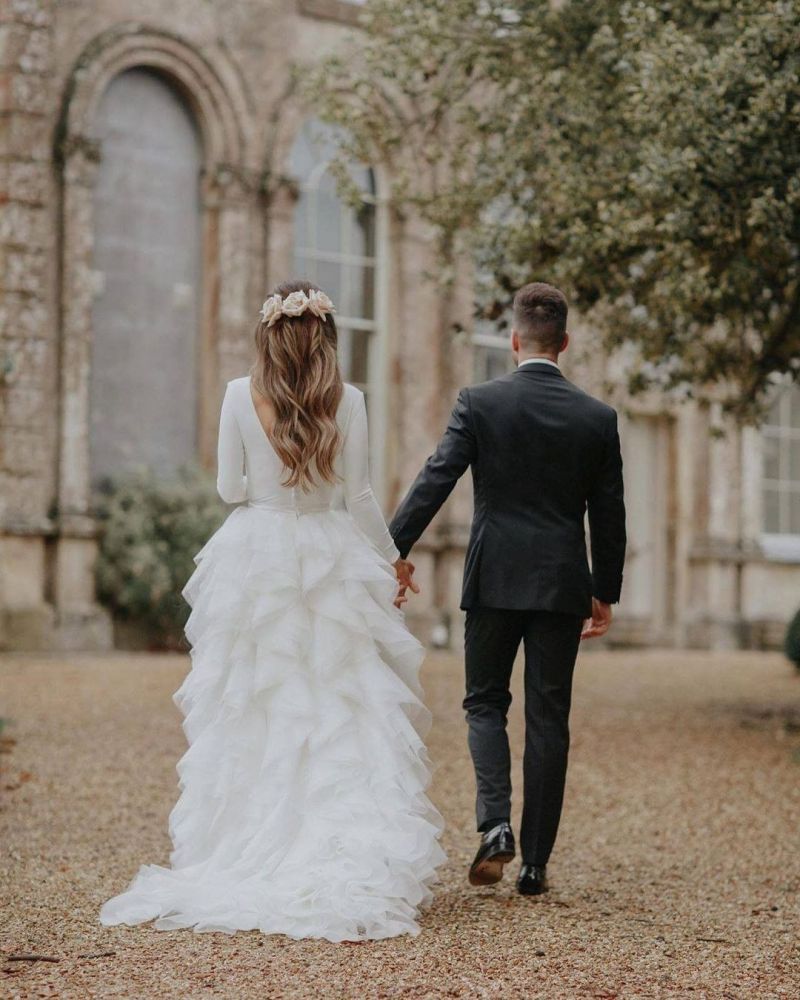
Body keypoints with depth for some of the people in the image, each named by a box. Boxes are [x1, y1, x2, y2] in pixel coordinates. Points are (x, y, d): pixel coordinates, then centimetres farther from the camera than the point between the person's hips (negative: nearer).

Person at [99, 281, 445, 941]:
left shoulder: (240, 397, -4)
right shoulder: (349, 402, -4)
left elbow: (229, 488, 1)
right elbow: (358, 497, -1)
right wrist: (391, 559, 12)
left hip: (256, 564, 0)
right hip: (335, 563, 0)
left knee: (252, 714, 6)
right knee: (342, 713, 2)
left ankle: (245, 858, 8)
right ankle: (357, 858, -2)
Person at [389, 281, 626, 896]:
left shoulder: (480, 403, -5)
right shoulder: (598, 417, 1)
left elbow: (435, 482, -10)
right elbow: (609, 515, 5)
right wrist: (606, 592, 15)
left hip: (495, 580, -1)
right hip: (562, 585, 1)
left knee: (485, 704, 13)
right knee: (548, 719, 6)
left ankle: (496, 823, -8)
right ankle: (536, 863, 9)